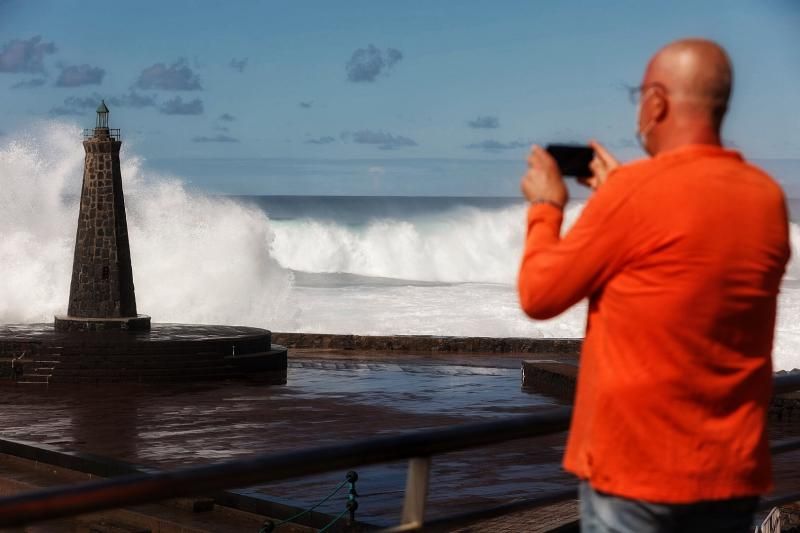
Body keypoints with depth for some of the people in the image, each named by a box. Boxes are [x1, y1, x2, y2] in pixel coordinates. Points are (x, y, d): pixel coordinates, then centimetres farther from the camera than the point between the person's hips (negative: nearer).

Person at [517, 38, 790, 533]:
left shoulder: (635, 191, -15)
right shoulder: (768, 197, 3)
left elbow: (539, 296, -6)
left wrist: (546, 207, 9)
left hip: (636, 467, -5)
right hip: (733, 470, 6)